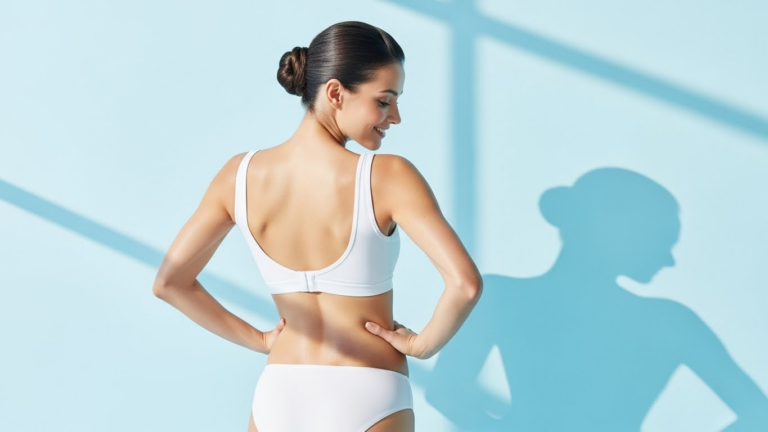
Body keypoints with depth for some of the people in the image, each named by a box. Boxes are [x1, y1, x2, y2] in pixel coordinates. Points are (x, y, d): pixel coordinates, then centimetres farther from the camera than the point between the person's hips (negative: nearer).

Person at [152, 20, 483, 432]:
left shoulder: (241, 174, -4)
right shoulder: (387, 177, -17)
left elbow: (169, 281, 0)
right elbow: (465, 283, -25)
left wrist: (256, 339, 8)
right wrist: (424, 344, -7)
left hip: (280, 396, 3)